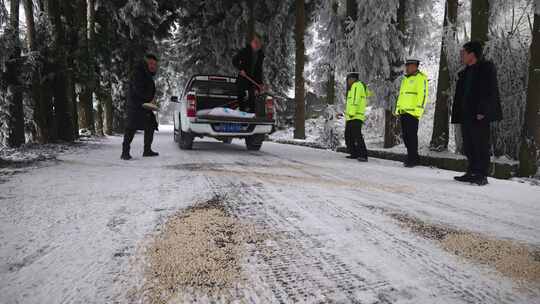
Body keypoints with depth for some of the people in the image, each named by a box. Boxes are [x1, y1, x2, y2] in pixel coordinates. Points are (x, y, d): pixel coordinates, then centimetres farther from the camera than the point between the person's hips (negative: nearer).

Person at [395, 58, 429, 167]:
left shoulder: (421, 78, -5)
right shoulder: (405, 79, 22)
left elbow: (423, 95, -12)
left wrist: (418, 109, -19)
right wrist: (398, 108, 19)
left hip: (413, 112, -9)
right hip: (403, 112, 9)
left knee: (412, 135, -8)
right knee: (405, 135, 10)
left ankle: (412, 159, -3)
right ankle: (413, 157, 19)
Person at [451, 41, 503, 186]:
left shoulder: (487, 68, -3)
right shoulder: (465, 72, 20)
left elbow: (490, 92, -12)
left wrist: (482, 111, -19)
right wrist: (458, 114, 13)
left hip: (479, 116, -8)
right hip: (466, 116, 8)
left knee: (481, 145, -5)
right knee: (469, 147, 10)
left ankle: (482, 176, 0)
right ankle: (472, 173, 19)